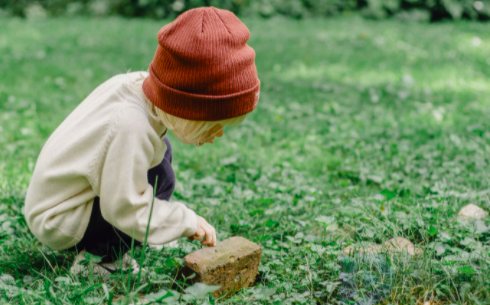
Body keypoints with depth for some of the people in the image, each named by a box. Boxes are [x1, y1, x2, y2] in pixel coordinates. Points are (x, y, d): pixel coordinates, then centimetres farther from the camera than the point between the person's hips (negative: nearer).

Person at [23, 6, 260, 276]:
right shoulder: (131, 127, -36)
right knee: (159, 178, -23)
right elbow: (124, 208, -30)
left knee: (160, 151, 11)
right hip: (59, 222, -9)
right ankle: (100, 256, -10)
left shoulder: (137, 82, -11)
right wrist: (187, 221, -20)